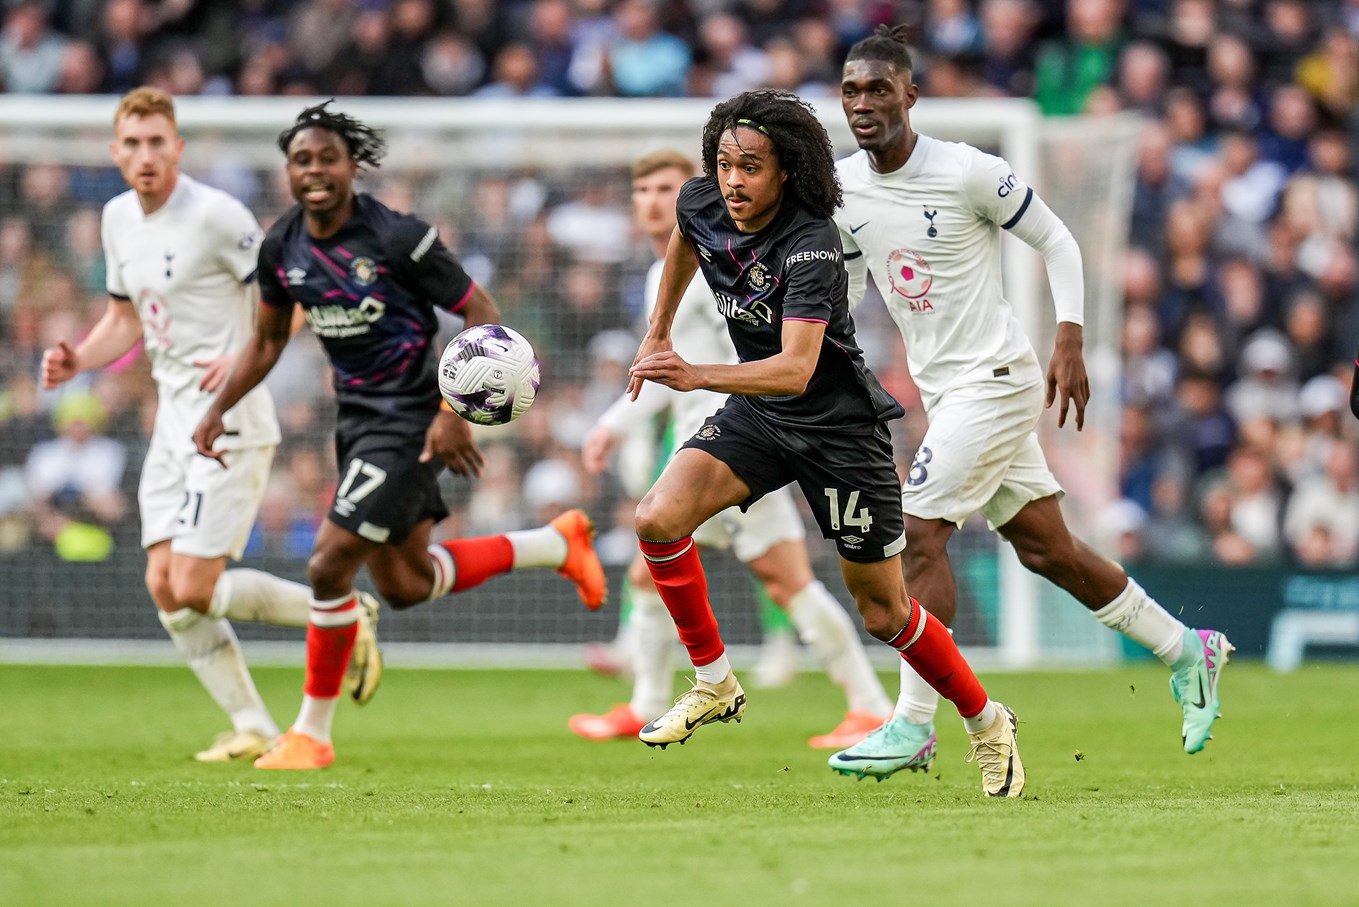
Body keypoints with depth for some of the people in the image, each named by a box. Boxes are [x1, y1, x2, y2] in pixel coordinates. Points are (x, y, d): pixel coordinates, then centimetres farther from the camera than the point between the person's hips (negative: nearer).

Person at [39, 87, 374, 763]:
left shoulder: (216, 214, -15)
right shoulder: (119, 218, 10)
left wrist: (245, 359, -26)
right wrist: (77, 361, 5)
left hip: (230, 424, -8)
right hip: (172, 422, 8)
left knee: (194, 590, -12)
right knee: (163, 586, 2)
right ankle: (253, 729, 9)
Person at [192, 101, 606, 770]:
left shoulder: (397, 238, -19)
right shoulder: (282, 247, 1)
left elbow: (483, 316, -13)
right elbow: (267, 342, 17)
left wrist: (456, 412, -21)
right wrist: (217, 411, 6)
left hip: (411, 420, -8)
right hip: (357, 416, 8)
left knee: (328, 565, -14)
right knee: (403, 585, 13)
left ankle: (312, 734, 2)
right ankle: (558, 545, 33)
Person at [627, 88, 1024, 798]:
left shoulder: (810, 247, -29)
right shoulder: (703, 204, -9)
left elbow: (796, 368, -40)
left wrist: (698, 377, -52)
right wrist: (657, 334, 23)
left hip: (838, 425, -6)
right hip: (756, 414, 6)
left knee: (883, 612, 2)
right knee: (658, 518, -19)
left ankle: (986, 723, 26)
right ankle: (714, 683, -2)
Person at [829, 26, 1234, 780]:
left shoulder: (967, 173, -16)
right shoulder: (840, 189, 2)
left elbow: (1056, 242, -6)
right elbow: (846, 285, 15)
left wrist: (1069, 343, -13)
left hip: (994, 379, -7)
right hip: (942, 390, 7)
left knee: (918, 535, -15)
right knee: (1046, 551, 11)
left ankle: (913, 723, -9)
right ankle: (1186, 651, 27)